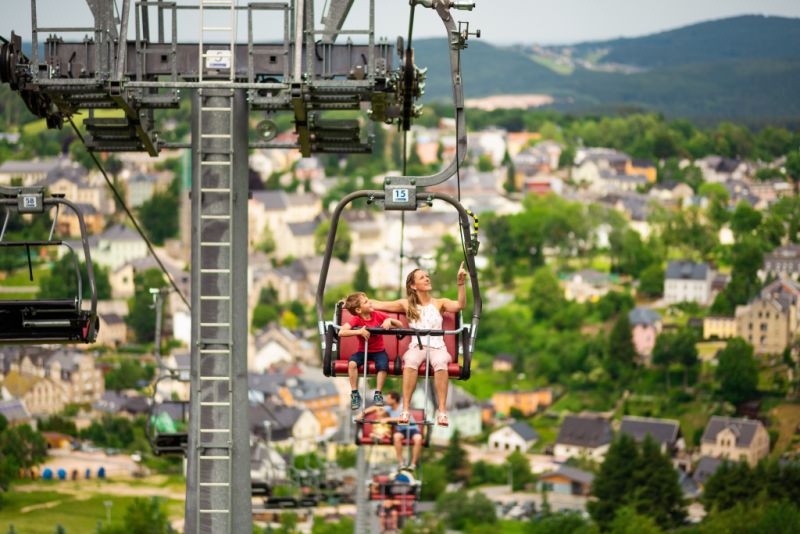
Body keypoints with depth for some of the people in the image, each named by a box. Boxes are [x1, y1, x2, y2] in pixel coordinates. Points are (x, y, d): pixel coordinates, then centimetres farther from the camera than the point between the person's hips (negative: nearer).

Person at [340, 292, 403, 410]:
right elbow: (341, 333, -26)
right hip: (363, 351, -1)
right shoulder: (356, 319, -10)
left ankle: (378, 394, -10)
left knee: (383, 365, -31)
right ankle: (355, 395, -15)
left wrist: (390, 320, -19)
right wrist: (359, 331, -35)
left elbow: (400, 326, 1)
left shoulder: (378, 316, -4)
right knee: (352, 363, -30)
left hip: (379, 351, 1)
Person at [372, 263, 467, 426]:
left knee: (440, 362, -37)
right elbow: (379, 305, 19)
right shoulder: (407, 305, 14)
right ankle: (405, 410, -41)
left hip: (437, 346, 0)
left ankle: (442, 411, -40)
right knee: (410, 361, -37)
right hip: (416, 346, 0)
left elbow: (460, 305, -5)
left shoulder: (439, 303, 12)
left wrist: (461, 283, -17)